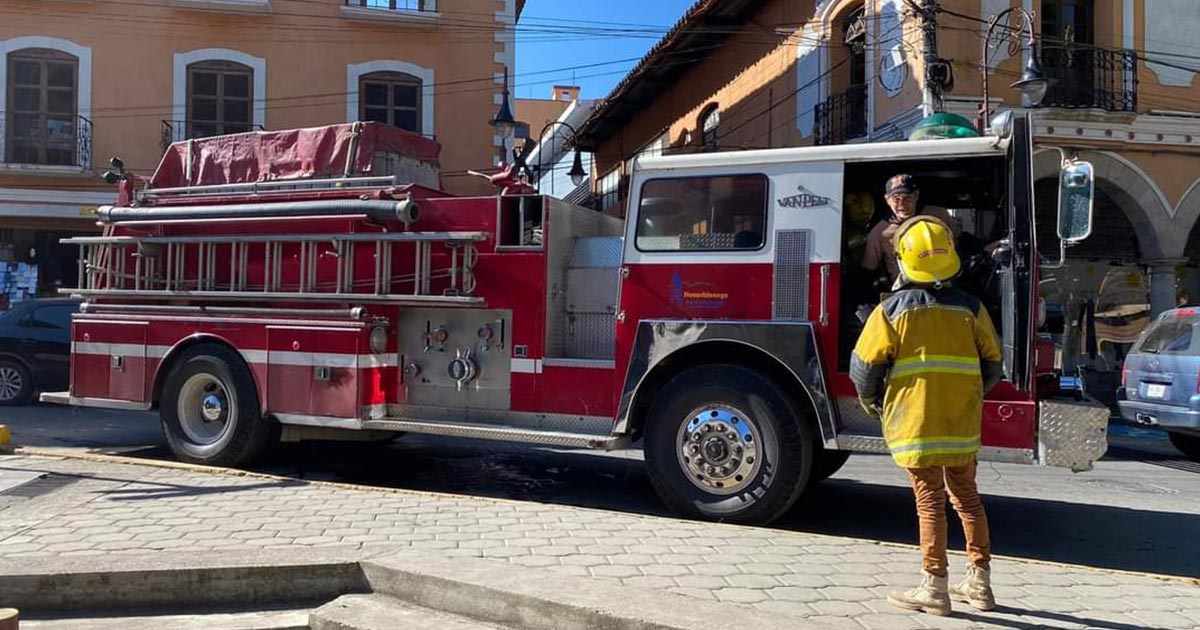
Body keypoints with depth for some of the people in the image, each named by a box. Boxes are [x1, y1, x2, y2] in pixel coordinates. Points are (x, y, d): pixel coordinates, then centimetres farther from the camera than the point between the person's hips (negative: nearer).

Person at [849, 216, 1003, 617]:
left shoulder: (891, 310, -5)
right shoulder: (971, 308, 4)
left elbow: (865, 365, -6)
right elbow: (992, 365, 9)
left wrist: (871, 403, 12)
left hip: (915, 423, -3)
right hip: (963, 423, 3)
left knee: (930, 501, 2)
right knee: (966, 497, 16)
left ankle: (935, 589, 8)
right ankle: (980, 583, 25)